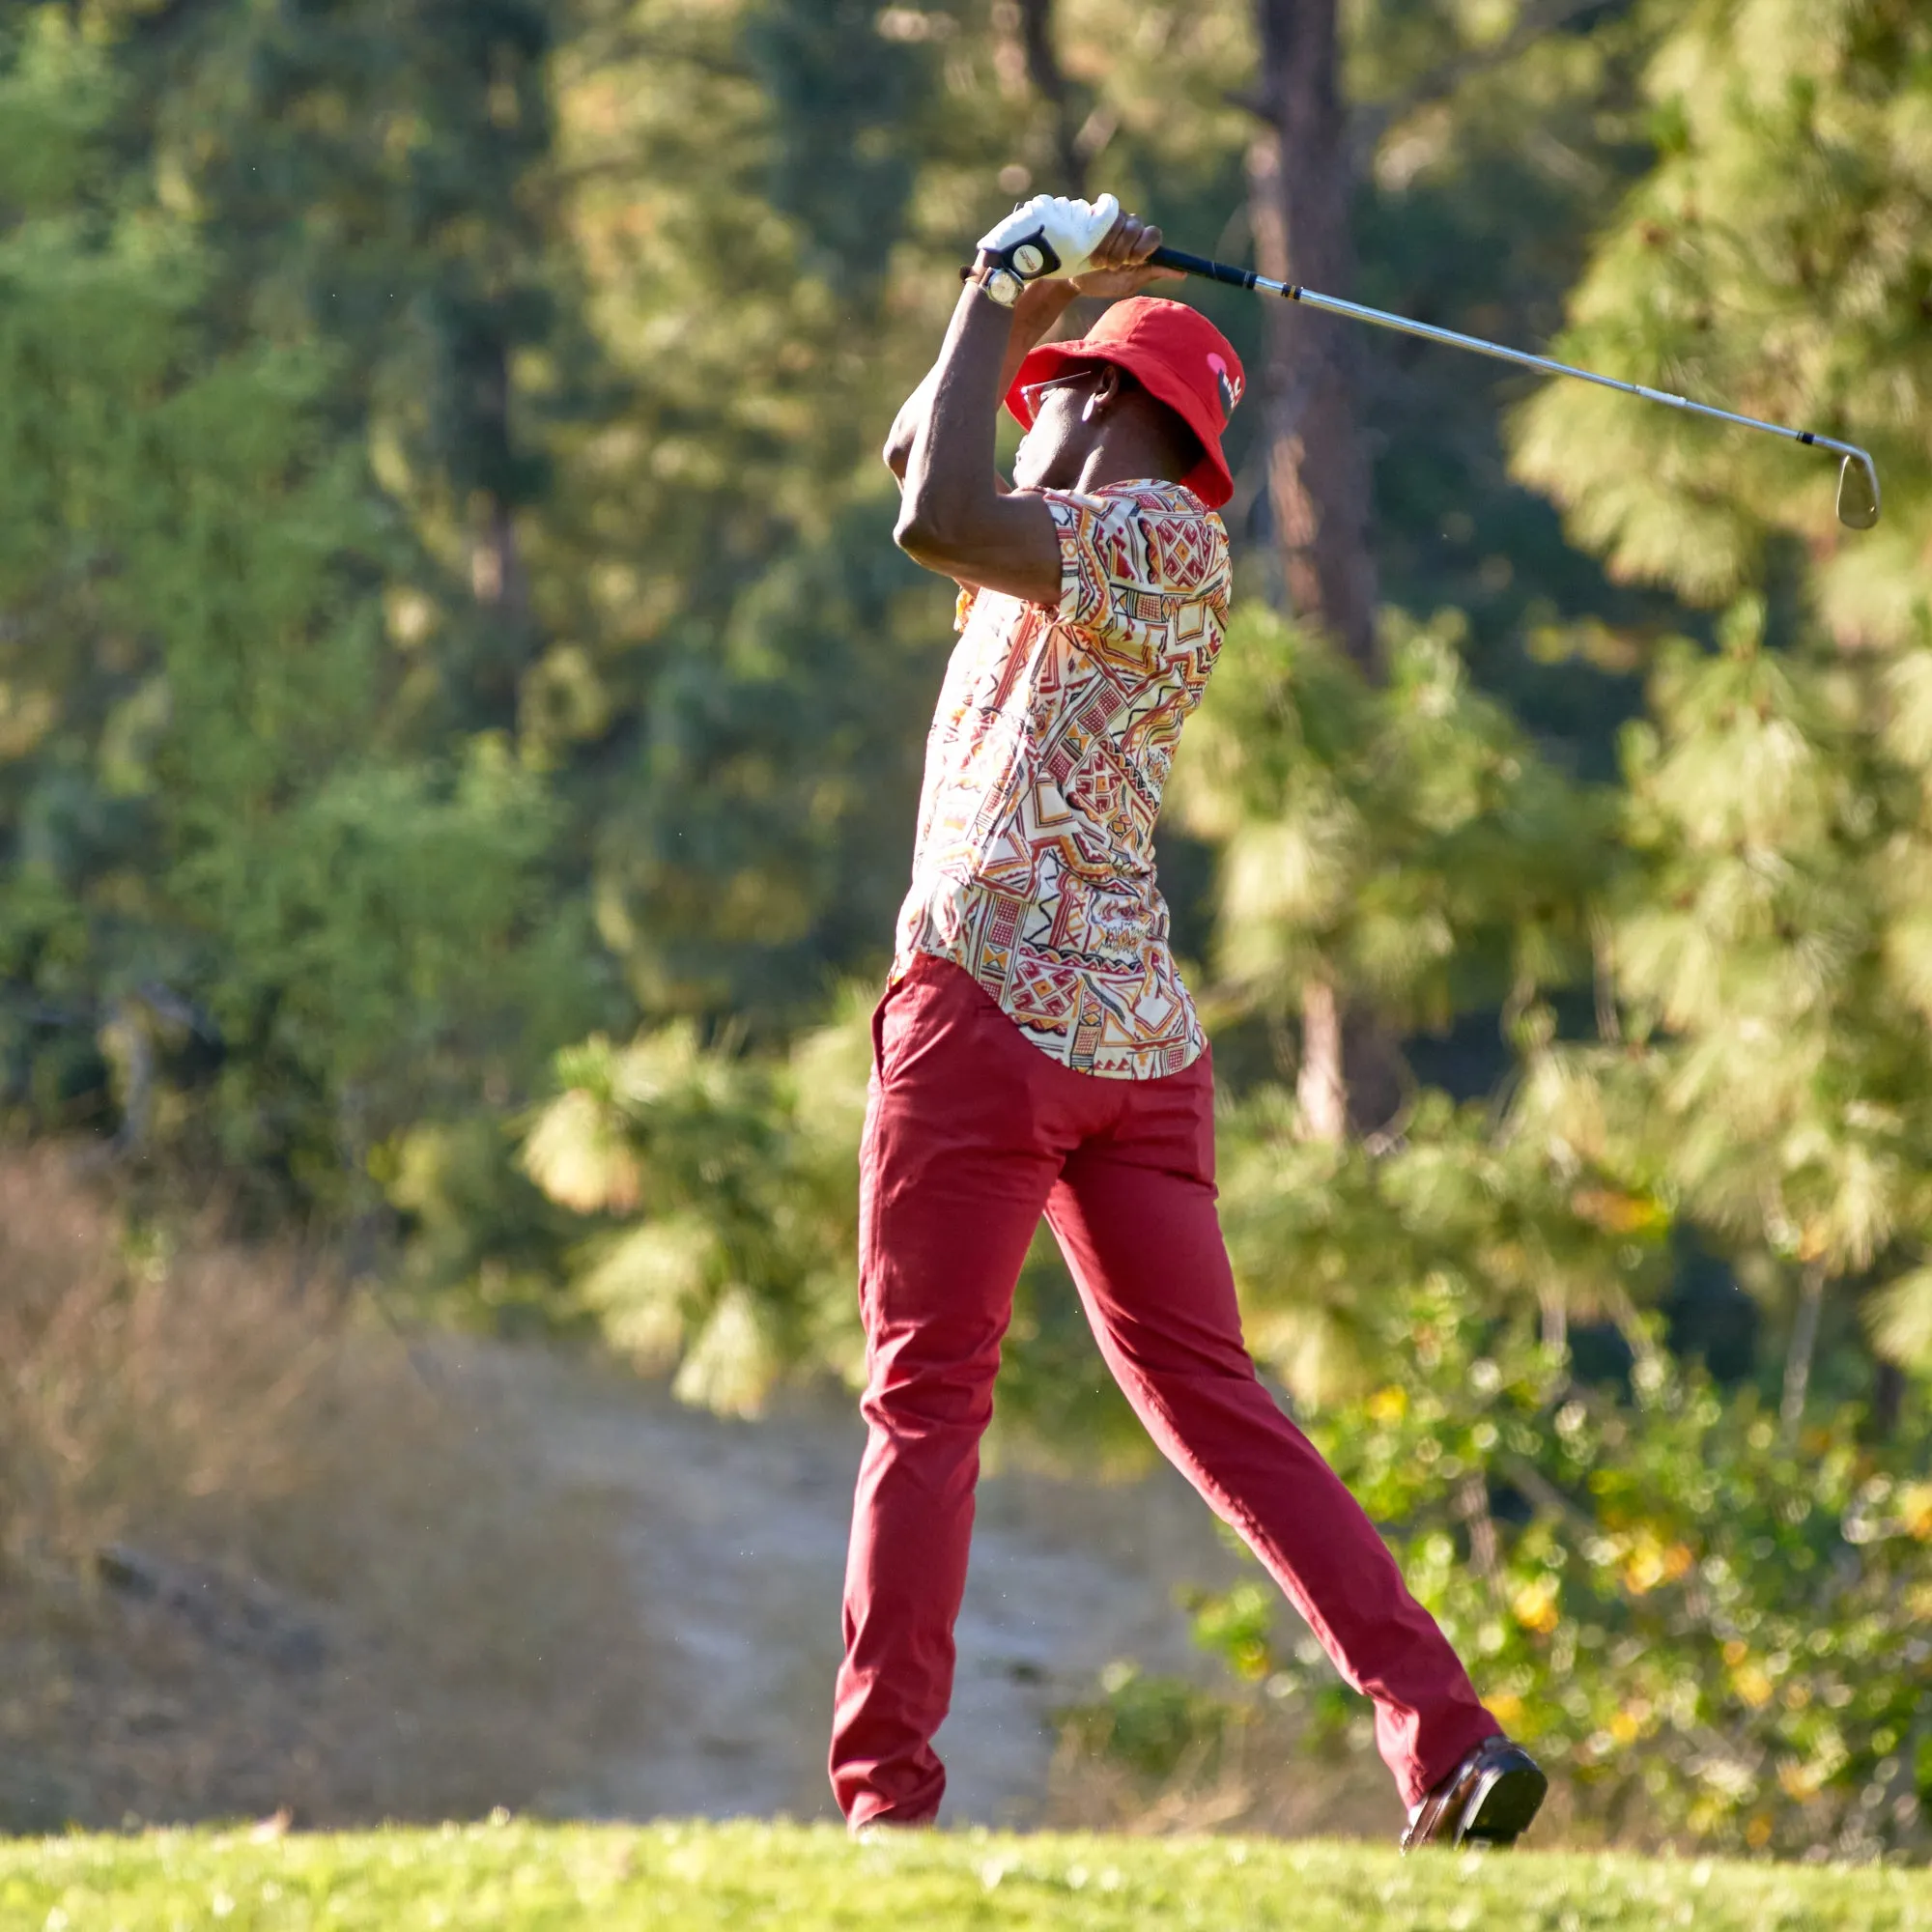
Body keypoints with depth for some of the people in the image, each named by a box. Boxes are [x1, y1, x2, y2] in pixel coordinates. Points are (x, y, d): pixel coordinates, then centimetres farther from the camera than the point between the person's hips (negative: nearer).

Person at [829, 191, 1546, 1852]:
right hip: (1142, 1033, 9)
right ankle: (1447, 1736, -3)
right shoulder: (1083, 553, 21)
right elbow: (921, 461, 32)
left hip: (989, 1010, -9)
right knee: (1211, 1398, 6)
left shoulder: (1155, 533, -4)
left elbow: (939, 522, -20)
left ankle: (884, 1789, -8)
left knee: (927, 1404, -5)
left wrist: (1013, 295, -8)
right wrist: (1038, 294, 20)